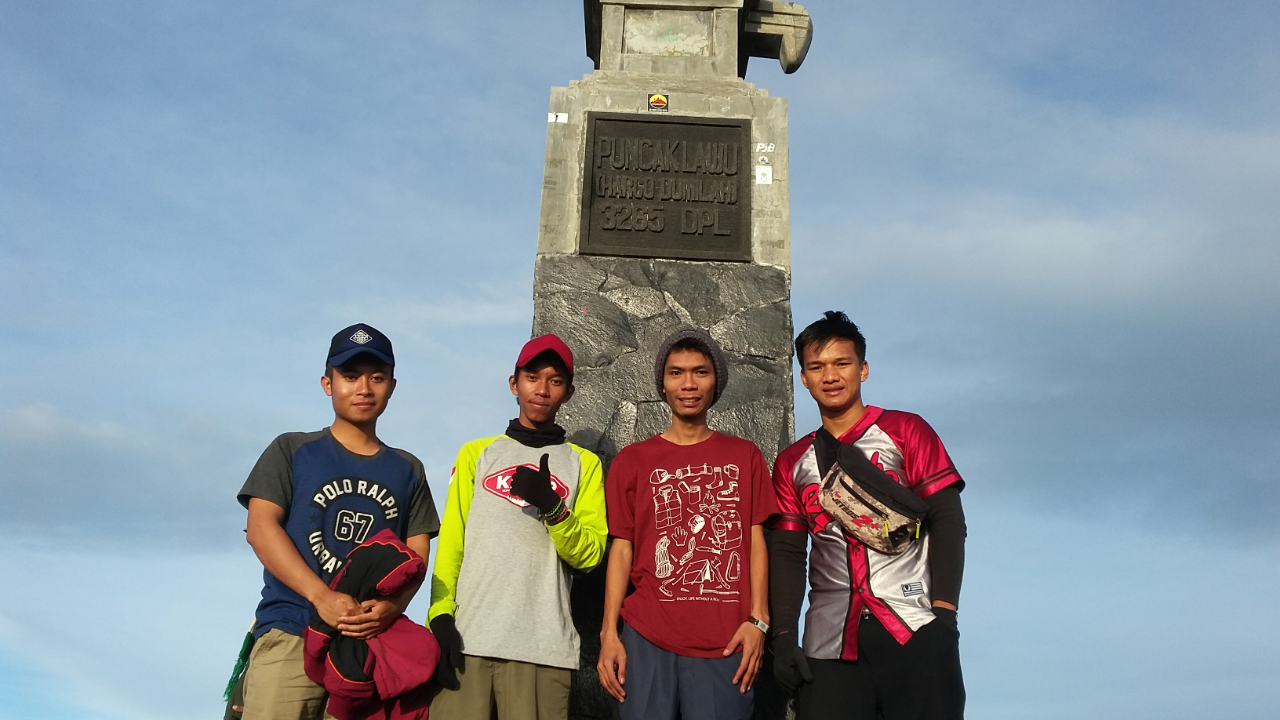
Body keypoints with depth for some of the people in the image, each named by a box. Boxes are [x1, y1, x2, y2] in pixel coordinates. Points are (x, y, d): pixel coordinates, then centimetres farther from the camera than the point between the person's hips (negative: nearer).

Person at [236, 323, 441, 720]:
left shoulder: (407, 469, 18)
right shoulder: (292, 451, 11)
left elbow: (417, 554, 10)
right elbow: (260, 528, -2)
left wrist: (391, 606, -12)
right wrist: (322, 597, -15)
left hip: (376, 641, 2)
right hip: (291, 637, -2)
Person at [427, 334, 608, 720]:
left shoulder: (584, 463, 12)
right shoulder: (476, 454, 14)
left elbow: (590, 554, 3)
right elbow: (451, 541, 6)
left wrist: (552, 509, -13)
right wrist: (440, 615, -6)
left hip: (544, 646, 0)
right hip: (466, 638, 1)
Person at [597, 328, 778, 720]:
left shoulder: (745, 456, 10)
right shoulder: (632, 461, 8)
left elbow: (755, 540, 7)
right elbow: (621, 548, 5)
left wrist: (758, 620, -4)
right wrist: (609, 633, -3)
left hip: (726, 640, 0)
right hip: (646, 637, 0)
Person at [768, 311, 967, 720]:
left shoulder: (905, 431, 6)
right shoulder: (792, 463, 15)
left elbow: (947, 521, 0)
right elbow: (787, 554, 12)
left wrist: (944, 612, -11)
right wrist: (784, 636, 1)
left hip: (915, 629, -2)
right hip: (829, 641, 3)